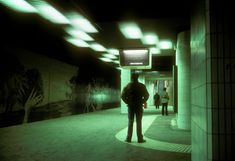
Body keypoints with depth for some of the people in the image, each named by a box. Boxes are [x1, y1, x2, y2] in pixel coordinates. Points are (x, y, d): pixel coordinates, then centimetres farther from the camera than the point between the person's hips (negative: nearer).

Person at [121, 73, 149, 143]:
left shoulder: (128, 86, 0)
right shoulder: (141, 86, -3)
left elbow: (122, 95, -4)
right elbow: (146, 95, -6)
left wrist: (127, 102, 3)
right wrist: (142, 102, 2)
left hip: (130, 106, 1)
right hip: (139, 106, -1)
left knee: (130, 123, 7)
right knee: (139, 123, 3)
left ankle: (128, 138, 9)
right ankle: (140, 139, 6)